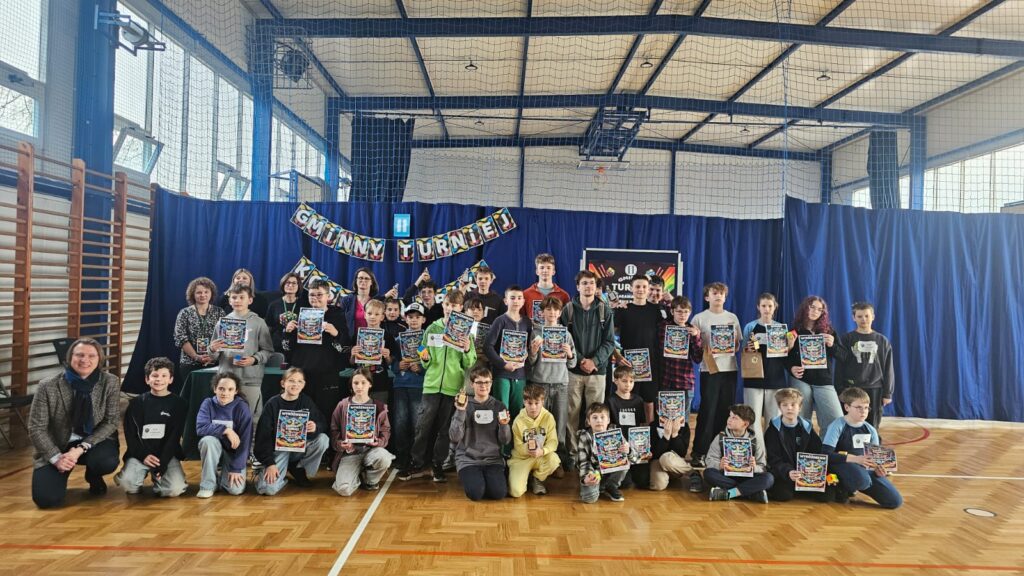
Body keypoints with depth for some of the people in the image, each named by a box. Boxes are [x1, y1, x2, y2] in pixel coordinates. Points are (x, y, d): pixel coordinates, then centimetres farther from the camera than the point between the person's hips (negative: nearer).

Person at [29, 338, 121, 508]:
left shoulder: (110, 383, -11)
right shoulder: (48, 386, -13)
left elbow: (110, 422, -9)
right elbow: (36, 428, -8)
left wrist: (81, 448, -21)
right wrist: (56, 457, -18)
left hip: (94, 442, 0)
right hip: (57, 446, 0)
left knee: (106, 462, -33)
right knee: (47, 498, -19)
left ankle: (94, 477, 7)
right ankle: (61, 473, 19)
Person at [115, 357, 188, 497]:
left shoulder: (179, 403, 1)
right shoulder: (137, 403, 6)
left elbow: (174, 437, -3)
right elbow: (130, 434, 3)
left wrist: (162, 462, -14)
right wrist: (143, 455, -12)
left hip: (167, 454, -1)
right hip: (140, 453, 1)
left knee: (174, 489, -21)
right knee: (127, 483, -25)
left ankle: (157, 477, 11)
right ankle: (143, 473, 9)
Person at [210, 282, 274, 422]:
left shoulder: (258, 323, 3)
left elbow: (268, 350, 0)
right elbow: (214, 356, 13)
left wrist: (254, 360, -16)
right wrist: (212, 349, -9)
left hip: (250, 379, -2)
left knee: (251, 418, 0)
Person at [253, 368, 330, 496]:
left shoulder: (307, 401, -3)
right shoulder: (273, 404, -9)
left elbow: (323, 425, -5)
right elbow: (263, 436, -10)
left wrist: (316, 427, -30)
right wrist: (269, 463, -19)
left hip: (300, 448, 3)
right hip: (278, 449, -3)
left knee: (323, 439, -27)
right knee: (268, 489, -26)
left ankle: (298, 470, -1)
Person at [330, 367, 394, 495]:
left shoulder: (379, 407, 5)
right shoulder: (342, 406, 4)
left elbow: (385, 432, 5)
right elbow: (334, 432, 4)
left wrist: (378, 442, -17)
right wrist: (341, 445, -16)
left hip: (371, 449, 1)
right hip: (349, 452, -1)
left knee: (384, 458, -36)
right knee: (344, 489, -26)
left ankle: (370, 480, 1)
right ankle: (358, 476, 14)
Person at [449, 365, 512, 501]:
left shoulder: (499, 406, 4)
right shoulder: (465, 405, 0)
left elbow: (505, 441, 3)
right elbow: (455, 437, -11)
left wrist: (504, 425, -16)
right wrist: (460, 412, -21)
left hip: (493, 459, 1)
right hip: (468, 459, -1)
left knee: (499, 492, -21)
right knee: (476, 493, -24)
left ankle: (488, 477, 12)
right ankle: (469, 477, 10)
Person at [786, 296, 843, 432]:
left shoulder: (828, 331, 10)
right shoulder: (794, 331, 7)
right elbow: (787, 357, 6)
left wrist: (832, 345, -12)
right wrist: (791, 368, -14)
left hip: (824, 381, 1)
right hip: (800, 381, -1)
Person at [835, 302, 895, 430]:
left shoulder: (882, 341, 5)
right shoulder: (846, 339, 0)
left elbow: (888, 369, 7)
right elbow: (840, 367, -1)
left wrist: (887, 393, 3)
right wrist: (839, 391, -5)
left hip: (874, 390, 2)